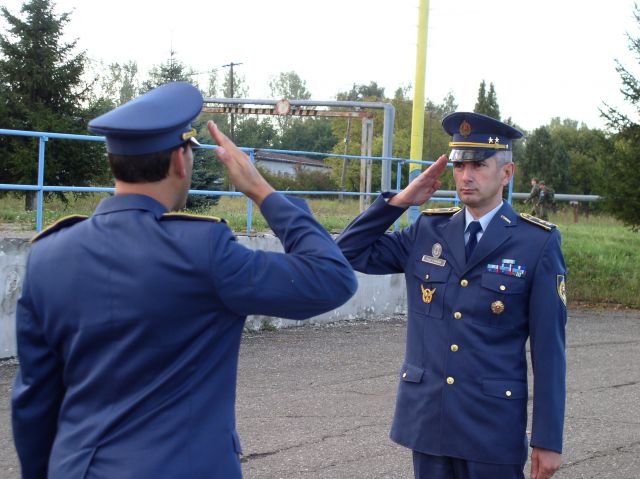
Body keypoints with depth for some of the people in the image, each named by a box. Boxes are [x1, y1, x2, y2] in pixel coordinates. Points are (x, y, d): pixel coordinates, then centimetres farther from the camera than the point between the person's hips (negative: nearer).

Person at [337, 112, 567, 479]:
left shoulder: (538, 242, -6)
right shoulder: (427, 231, 5)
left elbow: (548, 347, -6)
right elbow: (349, 253, 8)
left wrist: (548, 439, -7)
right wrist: (400, 200, -2)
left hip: (493, 422, -3)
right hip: (427, 418, 4)